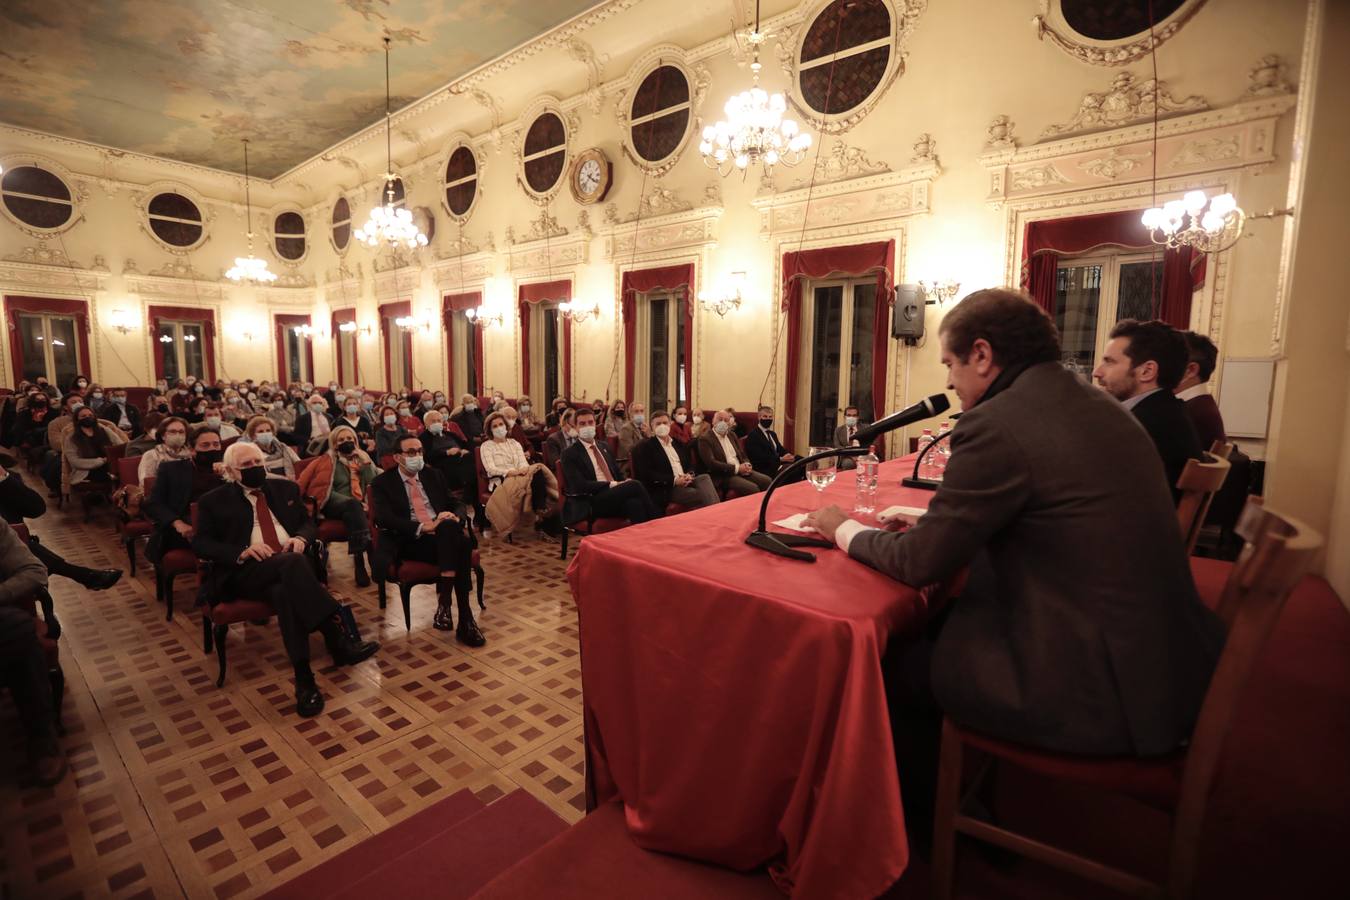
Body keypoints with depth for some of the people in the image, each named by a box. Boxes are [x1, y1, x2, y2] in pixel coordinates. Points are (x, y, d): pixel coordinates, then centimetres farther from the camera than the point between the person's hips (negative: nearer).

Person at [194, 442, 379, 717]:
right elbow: (200, 543, 4)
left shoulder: (285, 488, 20)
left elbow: (309, 522, 22)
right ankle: (338, 637, -41)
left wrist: (301, 538, -3)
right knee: (293, 564, -37)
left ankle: (304, 678, -37)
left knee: (285, 591, -36)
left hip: (292, 565, 3)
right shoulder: (213, 501, 11)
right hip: (246, 571, -2)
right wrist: (242, 552, -13)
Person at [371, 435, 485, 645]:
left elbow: (457, 504, 18)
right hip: (409, 541, -4)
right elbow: (384, 519, -8)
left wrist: (454, 516, -9)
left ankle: (444, 599, -31)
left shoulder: (433, 475, 22)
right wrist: (422, 527, -22)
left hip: (445, 534, 4)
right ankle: (464, 619, -33)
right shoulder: (382, 483, 8)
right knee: (456, 545, -34)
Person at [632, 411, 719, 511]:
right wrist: (674, 480, -17)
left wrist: (689, 475, -6)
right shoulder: (645, 446, 2)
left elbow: (689, 465, 20)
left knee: (705, 478, -28)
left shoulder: (679, 443, 21)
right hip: (666, 489, -5)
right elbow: (647, 474, -9)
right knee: (702, 494, -29)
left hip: (685, 482, 6)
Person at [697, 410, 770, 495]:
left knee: (767, 481, -10)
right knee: (753, 489, -27)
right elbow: (711, 463, -16)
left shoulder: (731, 435, 17)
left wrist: (747, 465, -3)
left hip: (741, 471, 7)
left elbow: (742, 455, 22)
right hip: (723, 476, -7)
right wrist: (737, 468, -17)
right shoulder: (705, 439, -6)